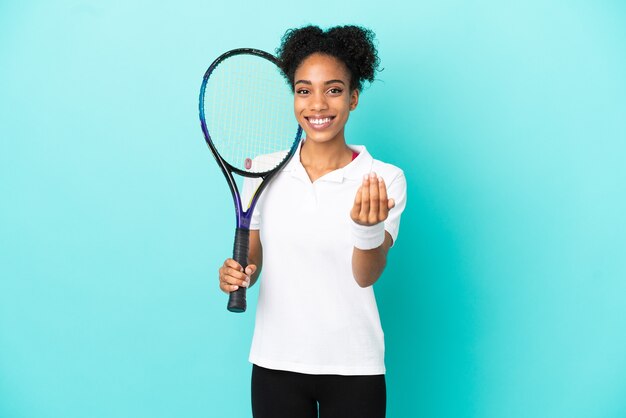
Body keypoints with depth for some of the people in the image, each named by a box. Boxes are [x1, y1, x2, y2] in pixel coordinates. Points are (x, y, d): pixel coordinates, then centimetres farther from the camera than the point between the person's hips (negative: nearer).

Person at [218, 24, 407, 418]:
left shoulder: (385, 179, -7)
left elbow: (366, 276, -13)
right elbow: (252, 257, 8)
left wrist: (368, 227, -32)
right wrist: (238, 274, -14)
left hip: (353, 369, -2)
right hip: (275, 363, 2)